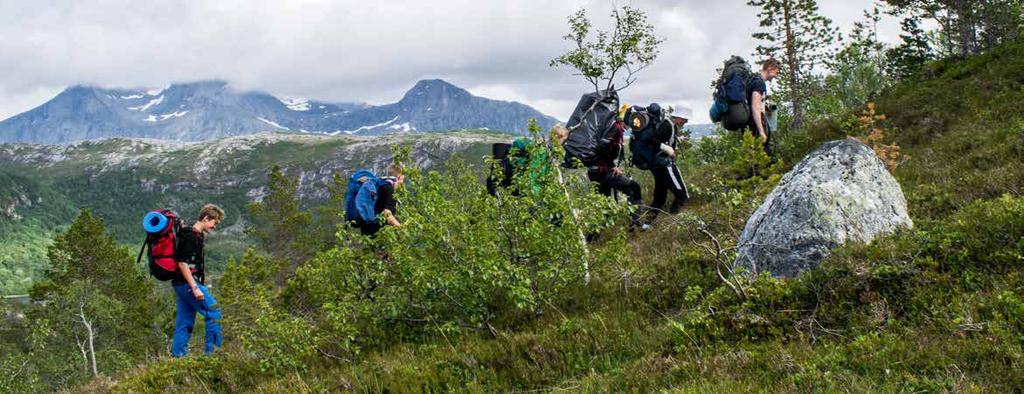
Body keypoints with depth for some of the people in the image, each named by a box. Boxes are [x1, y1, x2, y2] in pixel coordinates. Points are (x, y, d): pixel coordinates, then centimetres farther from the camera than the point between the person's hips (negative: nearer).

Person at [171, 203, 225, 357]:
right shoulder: (191, 236, -14)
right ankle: (213, 351, -8)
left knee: (185, 323, 9)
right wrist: (195, 288, -23)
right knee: (214, 312, -10)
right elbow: (182, 263, -20)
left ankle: (177, 356, 10)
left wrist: (197, 285, 23)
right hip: (187, 283, -10)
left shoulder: (198, 235, 18)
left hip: (184, 285, 10)